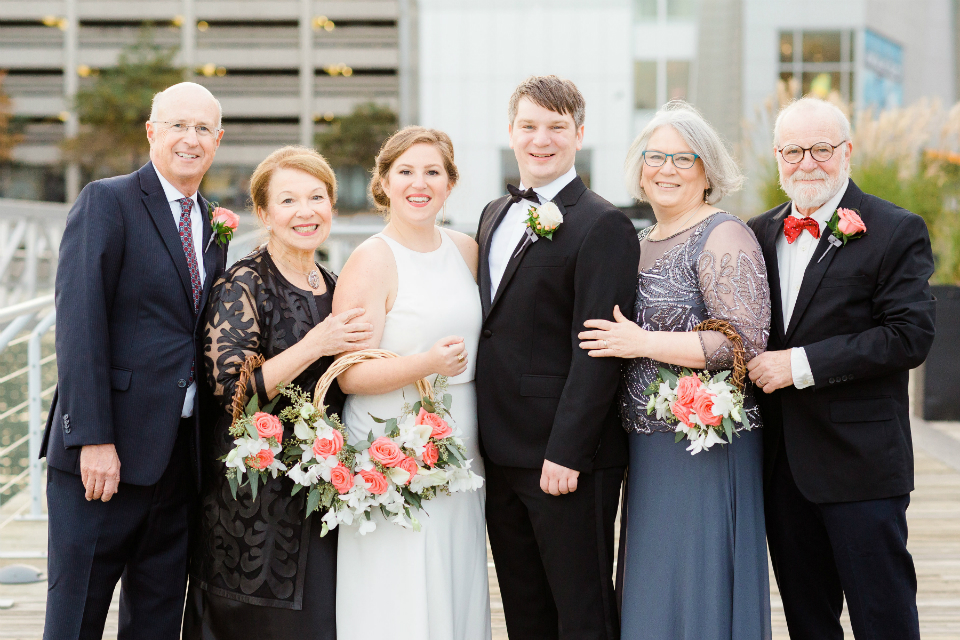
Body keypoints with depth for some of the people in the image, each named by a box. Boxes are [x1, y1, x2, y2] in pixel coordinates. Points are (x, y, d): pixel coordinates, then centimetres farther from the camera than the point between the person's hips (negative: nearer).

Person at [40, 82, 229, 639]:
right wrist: (93, 439, -20)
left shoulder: (214, 225, 15)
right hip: (106, 455, -6)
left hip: (181, 460, 6)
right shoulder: (106, 202, -5)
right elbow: (79, 325, -13)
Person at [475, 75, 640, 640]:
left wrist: (565, 454, -20)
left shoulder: (603, 226, -11)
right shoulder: (495, 215, 14)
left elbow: (597, 350, -16)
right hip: (500, 455, 8)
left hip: (568, 459, -7)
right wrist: (486, 439, 13)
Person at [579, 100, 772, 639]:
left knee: (696, 589, -2)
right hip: (649, 445, 8)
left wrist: (643, 342, -18)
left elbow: (744, 341, -20)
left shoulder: (724, 237, -10)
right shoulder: (641, 242, 15)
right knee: (652, 589, 13)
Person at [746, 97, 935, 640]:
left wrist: (803, 364, -19)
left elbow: (911, 335, -16)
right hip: (782, 464, 6)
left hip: (861, 464, -6)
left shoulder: (896, 232, -6)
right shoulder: (760, 233, 11)